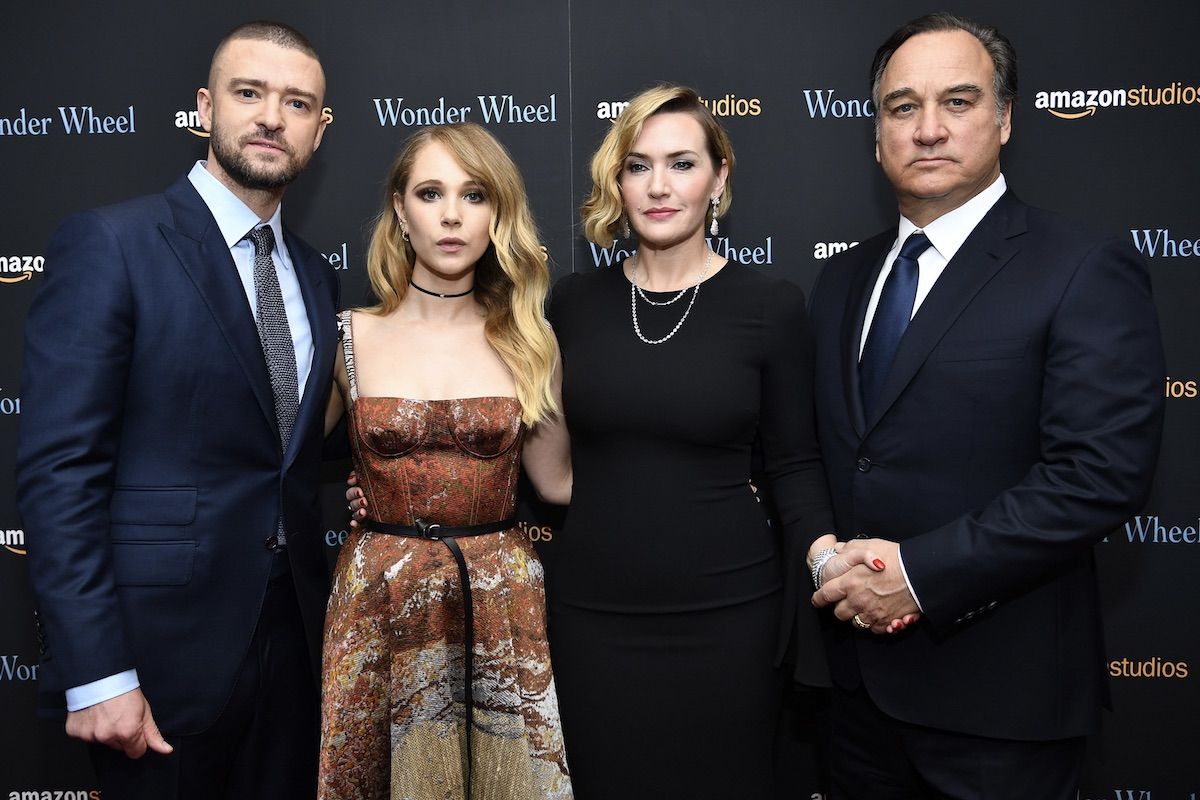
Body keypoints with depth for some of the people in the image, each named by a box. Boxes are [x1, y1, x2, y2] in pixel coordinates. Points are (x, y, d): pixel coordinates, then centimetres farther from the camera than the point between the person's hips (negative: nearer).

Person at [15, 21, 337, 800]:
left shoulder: (315, 275, 9)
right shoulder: (109, 244, -10)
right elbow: (59, 467, -15)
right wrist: (96, 672, -17)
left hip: (291, 635, 6)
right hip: (164, 642, -6)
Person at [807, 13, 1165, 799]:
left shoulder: (1086, 272, -10)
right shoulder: (844, 277, 9)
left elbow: (1102, 475, -19)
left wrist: (919, 573, -20)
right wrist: (829, 560, -7)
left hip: (998, 685, -5)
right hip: (862, 662, 6)